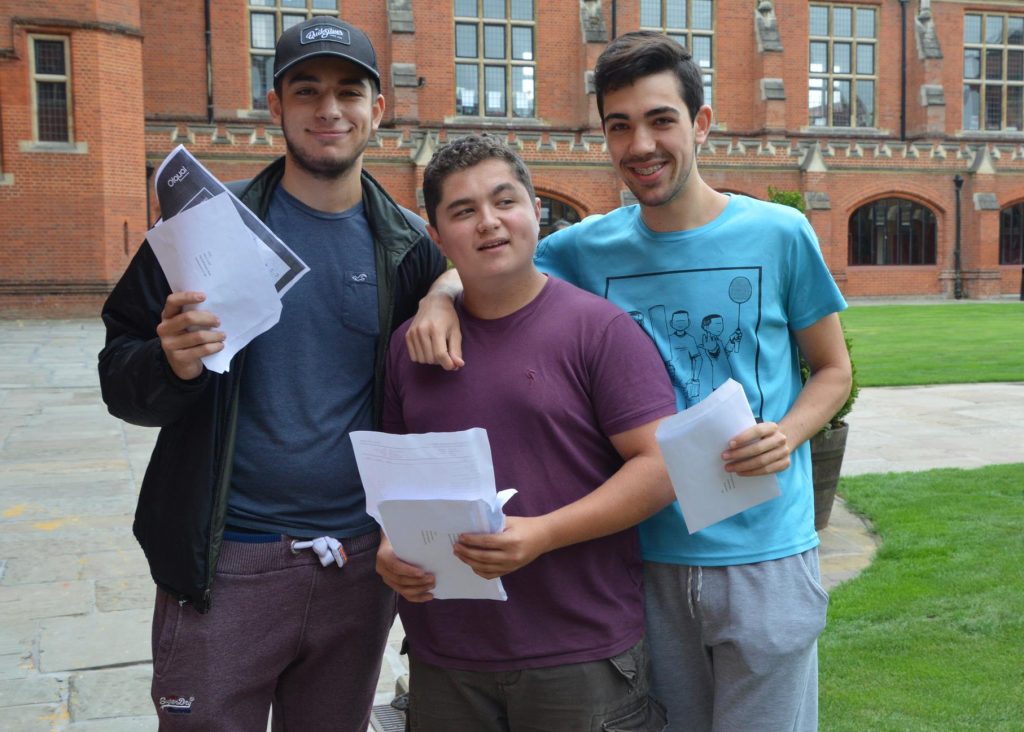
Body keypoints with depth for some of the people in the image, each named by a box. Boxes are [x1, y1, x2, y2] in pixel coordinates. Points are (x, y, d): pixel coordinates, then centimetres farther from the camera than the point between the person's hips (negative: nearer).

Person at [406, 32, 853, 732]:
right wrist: (442, 297, -11)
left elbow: (832, 369, 6)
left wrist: (787, 434, -14)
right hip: (648, 556, 2)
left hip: (764, 555, -1)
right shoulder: (589, 248, 1)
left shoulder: (778, 233, -4)